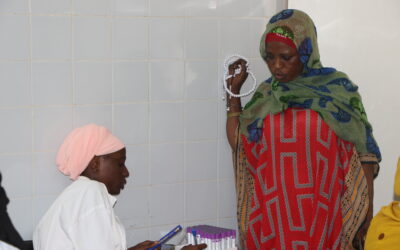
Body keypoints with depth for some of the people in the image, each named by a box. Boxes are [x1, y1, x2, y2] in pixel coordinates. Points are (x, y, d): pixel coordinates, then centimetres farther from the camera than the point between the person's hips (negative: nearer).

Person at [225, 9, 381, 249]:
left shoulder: (338, 90, -4)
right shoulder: (266, 95, 7)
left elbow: (364, 151, -2)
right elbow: (238, 143, 2)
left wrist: (366, 208, -6)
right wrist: (234, 89, 2)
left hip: (323, 209, -3)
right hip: (274, 210, 3)